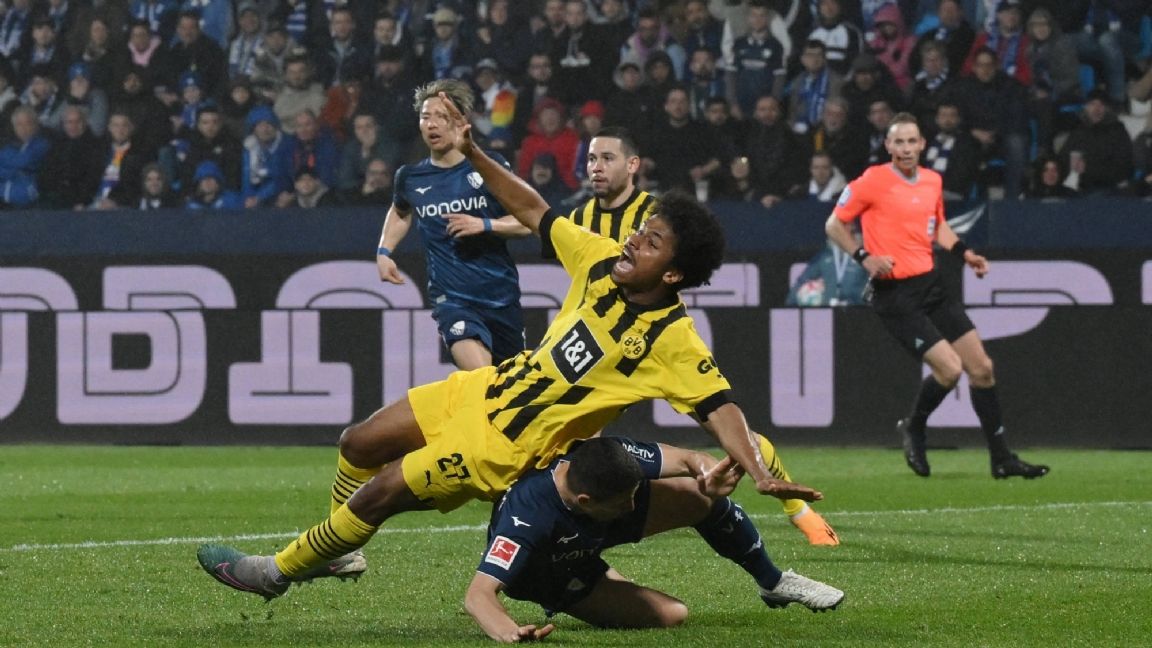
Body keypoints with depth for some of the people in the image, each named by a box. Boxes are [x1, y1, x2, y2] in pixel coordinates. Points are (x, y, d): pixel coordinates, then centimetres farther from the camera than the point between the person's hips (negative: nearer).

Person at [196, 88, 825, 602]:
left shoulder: (670, 339, -25)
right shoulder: (603, 263, -7)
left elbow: (721, 407, -30)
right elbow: (535, 212, 3)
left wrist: (760, 475, -44)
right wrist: (470, 152, -3)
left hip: (508, 445, -7)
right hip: (486, 388, 7)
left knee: (377, 494, -6)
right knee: (359, 444, 13)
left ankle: (280, 571, 15)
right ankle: (341, 553, 38)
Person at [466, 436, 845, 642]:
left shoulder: (614, 457, -32)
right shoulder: (527, 514, -47)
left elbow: (686, 460, -18)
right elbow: (478, 594, -52)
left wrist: (708, 472, -43)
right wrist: (508, 632, -75)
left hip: (591, 535, 5)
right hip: (550, 576, -5)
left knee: (703, 498, -12)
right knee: (670, 615, -16)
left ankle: (773, 583, 17)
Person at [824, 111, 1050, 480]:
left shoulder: (932, 181, 10)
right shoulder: (873, 181, -10)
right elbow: (834, 225, -3)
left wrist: (964, 253, 11)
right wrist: (865, 257, -16)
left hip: (931, 283, 7)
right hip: (895, 293, -7)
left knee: (981, 367, 4)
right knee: (949, 368, -16)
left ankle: (1001, 459, 13)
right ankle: (913, 429, 13)